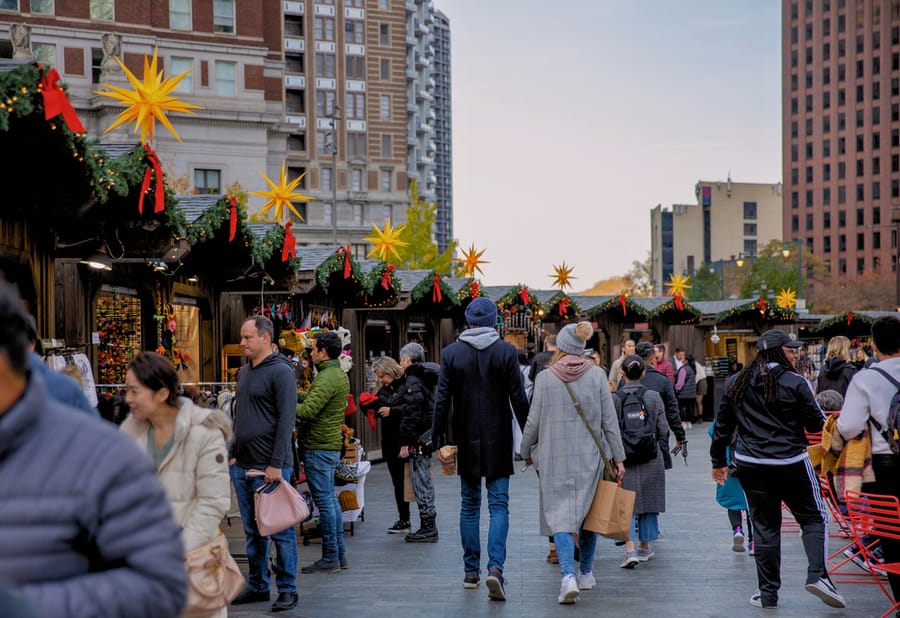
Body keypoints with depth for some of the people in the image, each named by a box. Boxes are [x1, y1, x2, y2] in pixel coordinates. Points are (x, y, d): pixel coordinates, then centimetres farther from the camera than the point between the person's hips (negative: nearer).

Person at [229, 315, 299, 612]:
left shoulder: (280, 372, -10)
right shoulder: (244, 371, 15)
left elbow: (286, 421, -15)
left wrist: (276, 465, -19)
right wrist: (232, 454, 15)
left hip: (270, 467, -8)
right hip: (242, 466, 8)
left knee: (280, 531, 0)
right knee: (252, 531, 13)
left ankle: (287, 589, 8)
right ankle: (257, 586, 22)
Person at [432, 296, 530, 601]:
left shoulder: (451, 353, -2)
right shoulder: (506, 351, -6)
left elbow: (442, 401, -3)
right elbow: (519, 399, -5)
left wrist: (437, 440, 2)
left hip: (466, 441, 2)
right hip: (498, 441, -1)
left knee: (469, 504, 13)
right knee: (499, 505, 1)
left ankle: (471, 571, 18)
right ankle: (495, 567, -15)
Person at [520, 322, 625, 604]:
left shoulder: (545, 378, -5)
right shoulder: (596, 375, -2)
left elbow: (534, 421, 0)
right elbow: (609, 420, -1)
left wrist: (526, 451, 15)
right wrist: (618, 457, 5)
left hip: (555, 457, -2)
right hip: (590, 455, 2)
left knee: (560, 516, -1)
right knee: (587, 514, 17)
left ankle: (568, 575, -19)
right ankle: (586, 573, 27)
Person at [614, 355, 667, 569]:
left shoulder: (614, 399, -5)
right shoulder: (654, 397, -2)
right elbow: (663, 431, 1)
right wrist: (661, 452, 14)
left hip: (624, 461, -1)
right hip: (651, 460, 1)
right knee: (648, 503, 14)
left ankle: (630, 549, -15)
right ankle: (645, 547, 25)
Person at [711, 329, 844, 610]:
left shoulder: (736, 384, 5)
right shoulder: (795, 383, -9)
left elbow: (723, 426, 9)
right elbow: (816, 423, -5)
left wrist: (718, 461, 19)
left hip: (751, 466, 4)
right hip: (791, 464, -4)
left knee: (764, 528, 10)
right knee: (814, 518, 10)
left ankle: (768, 593, 11)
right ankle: (817, 575, -8)